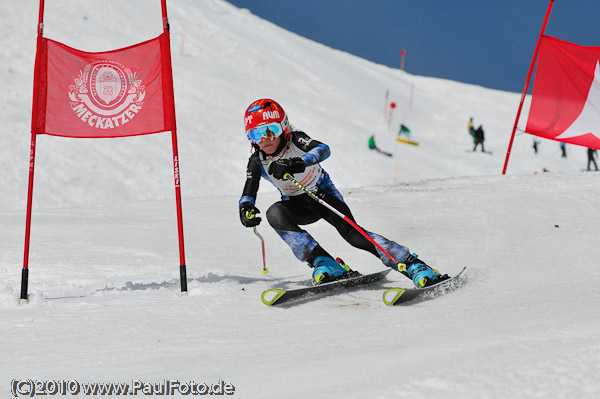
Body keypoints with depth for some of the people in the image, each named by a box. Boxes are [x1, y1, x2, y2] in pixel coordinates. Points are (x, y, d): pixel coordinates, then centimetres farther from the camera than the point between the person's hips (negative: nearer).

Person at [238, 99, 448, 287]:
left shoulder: (295, 139, -25)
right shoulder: (257, 163, -15)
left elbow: (323, 149, -43)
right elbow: (248, 193, -17)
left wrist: (299, 163, -63)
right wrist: (246, 208, -42)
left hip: (323, 192, -3)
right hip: (298, 205, 3)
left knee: (352, 233, -25)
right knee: (274, 214, -30)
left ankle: (413, 265, -25)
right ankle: (325, 264, -34)